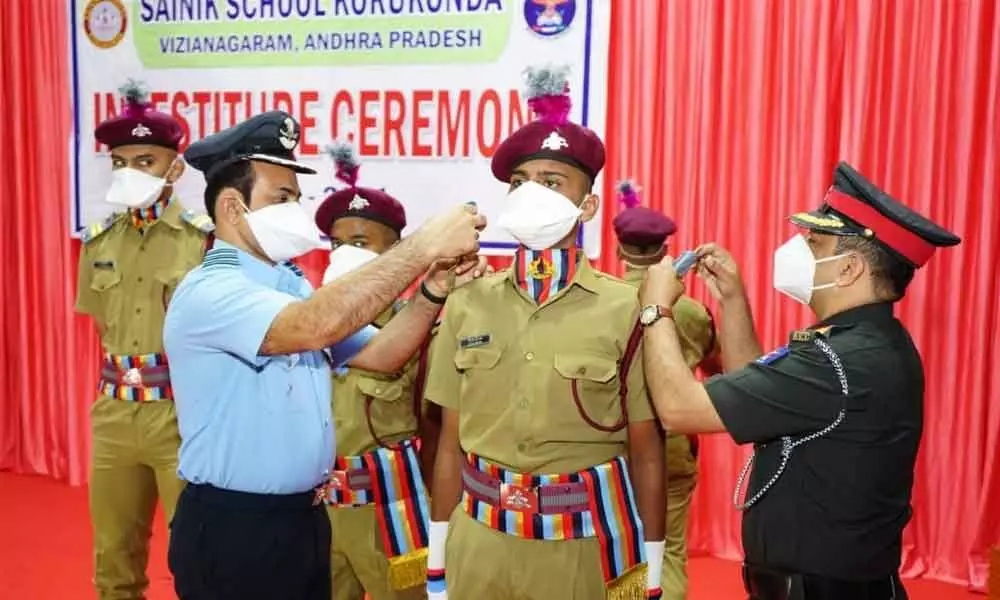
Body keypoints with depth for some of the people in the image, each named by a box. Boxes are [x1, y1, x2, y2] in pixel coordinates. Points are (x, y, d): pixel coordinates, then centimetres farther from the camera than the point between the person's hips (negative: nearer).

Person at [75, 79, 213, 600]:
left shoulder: (205, 238, -7)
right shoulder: (99, 241, 9)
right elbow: (105, 324, 17)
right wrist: (128, 373, 8)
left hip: (182, 412, -5)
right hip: (113, 414, 5)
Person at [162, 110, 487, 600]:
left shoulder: (290, 284, 8)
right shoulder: (208, 290, -18)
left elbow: (379, 355, 4)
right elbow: (316, 326, -36)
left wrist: (434, 287, -12)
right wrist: (423, 246, -33)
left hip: (303, 517, 8)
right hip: (232, 529, -8)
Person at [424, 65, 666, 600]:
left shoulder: (626, 308, -9)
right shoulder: (467, 303, 0)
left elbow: (646, 453, -3)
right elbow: (451, 442, 5)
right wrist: (437, 557, 7)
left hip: (585, 545, -2)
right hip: (480, 543, 3)